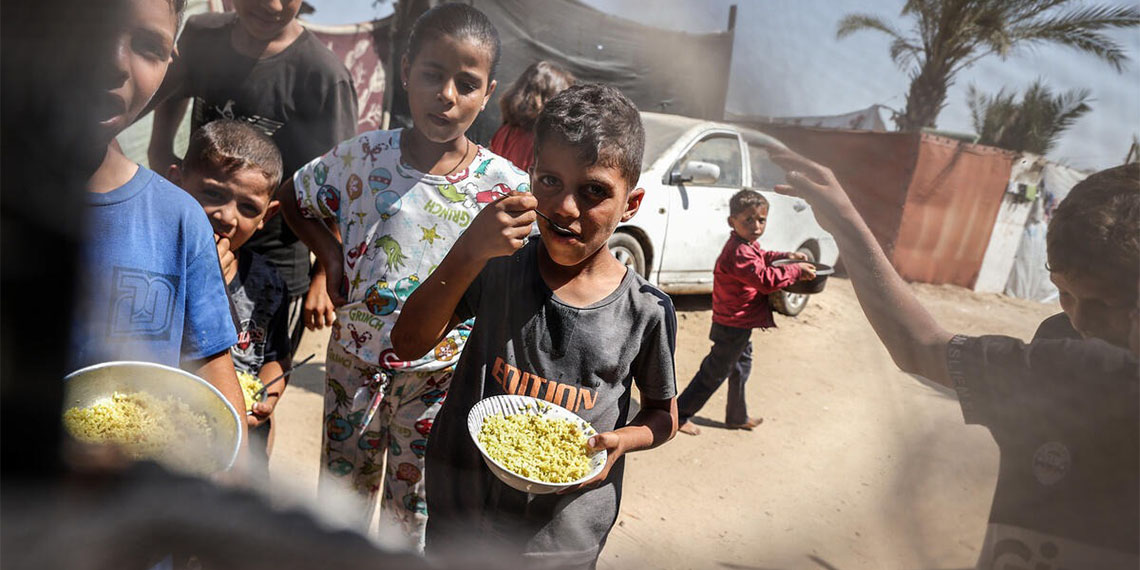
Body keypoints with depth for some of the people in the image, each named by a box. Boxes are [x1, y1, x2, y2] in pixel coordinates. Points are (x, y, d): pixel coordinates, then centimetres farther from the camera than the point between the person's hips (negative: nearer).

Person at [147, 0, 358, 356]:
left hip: (275, 273, -5)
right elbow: (172, 92, 20)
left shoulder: (323, 75, -20)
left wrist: (325, 275, -19)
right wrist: (160, 149, 4)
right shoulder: (201, 35, -3)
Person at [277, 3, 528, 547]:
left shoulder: (506, 187, -11)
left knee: (414, 512, 15)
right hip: (354, 359, 2)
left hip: (440, 373, -1)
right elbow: (292, 197, 10)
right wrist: (332, 255, -2)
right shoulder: (364, 156, -7)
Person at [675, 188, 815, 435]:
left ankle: (738, 417, 41)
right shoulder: (739, 253, -28)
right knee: (714, 373, 1)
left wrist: (785, 255, 15)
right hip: (733, 326, -11)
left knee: (740, 368, 24)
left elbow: (760, 259, 29)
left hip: (739, 324, 11)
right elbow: (767, 280, -32)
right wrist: (796, 270, -21)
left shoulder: (746, 245, 6)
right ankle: (679, 415, 13)